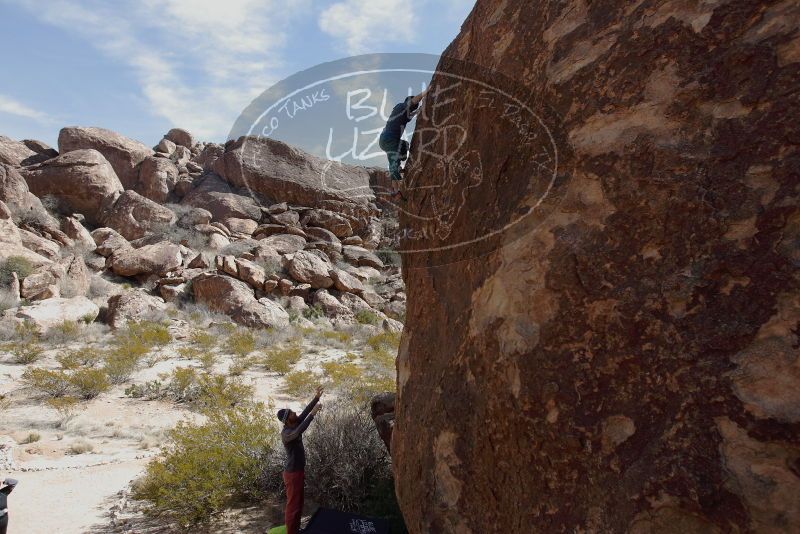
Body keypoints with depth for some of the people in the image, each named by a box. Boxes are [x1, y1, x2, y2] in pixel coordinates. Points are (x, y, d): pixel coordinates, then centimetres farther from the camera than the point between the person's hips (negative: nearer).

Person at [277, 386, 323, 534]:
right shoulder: (286, 433, -26)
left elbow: (305, 412, 3)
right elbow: (299, 432, -47)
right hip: (292, 473, -9)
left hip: (298, 471, 9)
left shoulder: (295, 425, 1)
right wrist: (313, 414, -47)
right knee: (293, 504, 2)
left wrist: (316, 398, -6)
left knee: (298, 502, 21)